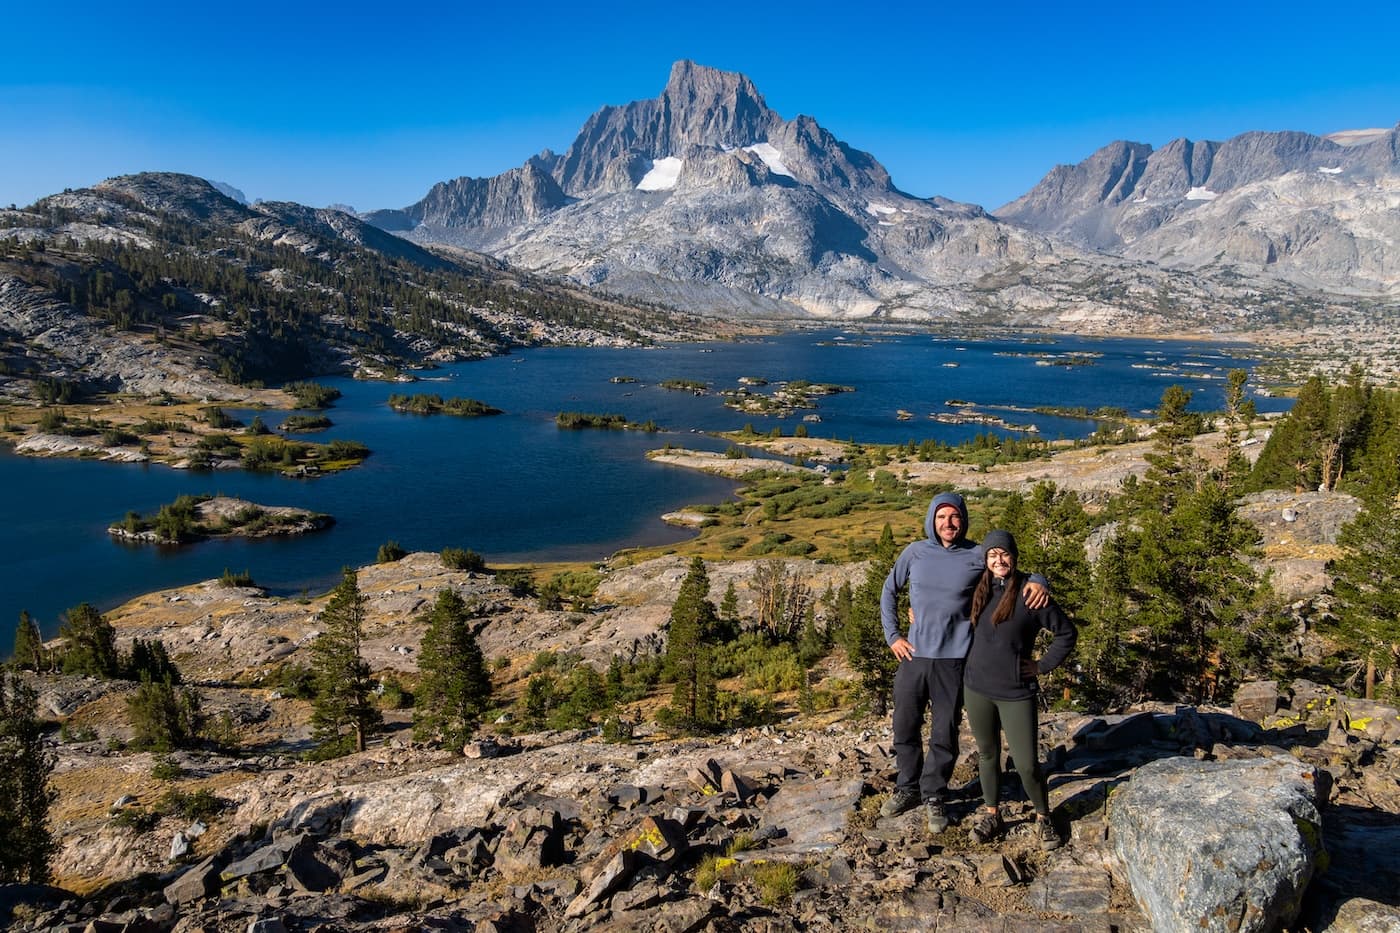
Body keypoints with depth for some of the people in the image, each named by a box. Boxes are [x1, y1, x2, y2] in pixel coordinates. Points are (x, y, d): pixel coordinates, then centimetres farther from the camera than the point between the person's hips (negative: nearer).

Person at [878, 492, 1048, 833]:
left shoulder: (977, 556, -5)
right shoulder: (915, 553, 0)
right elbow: (889, 591, 12)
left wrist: (1037, 582, -18)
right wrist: (892, 635, 5)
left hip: (953, 660, -2)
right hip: (913, 655, 2)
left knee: (944, 734, 8)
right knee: (905, 728, 13)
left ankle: (934, 796, 28)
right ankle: (907, 789, 34)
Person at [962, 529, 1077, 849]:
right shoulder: (978, 591, 3)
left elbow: (1067, 633, -1)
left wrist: (1044, 665, -4)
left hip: (1017, 693, -4)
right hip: (977, 689, 4)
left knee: (1027, 763, 0)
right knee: (987, 754, 15)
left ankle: (1043, 817, 23)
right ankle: (990, 814, 31)